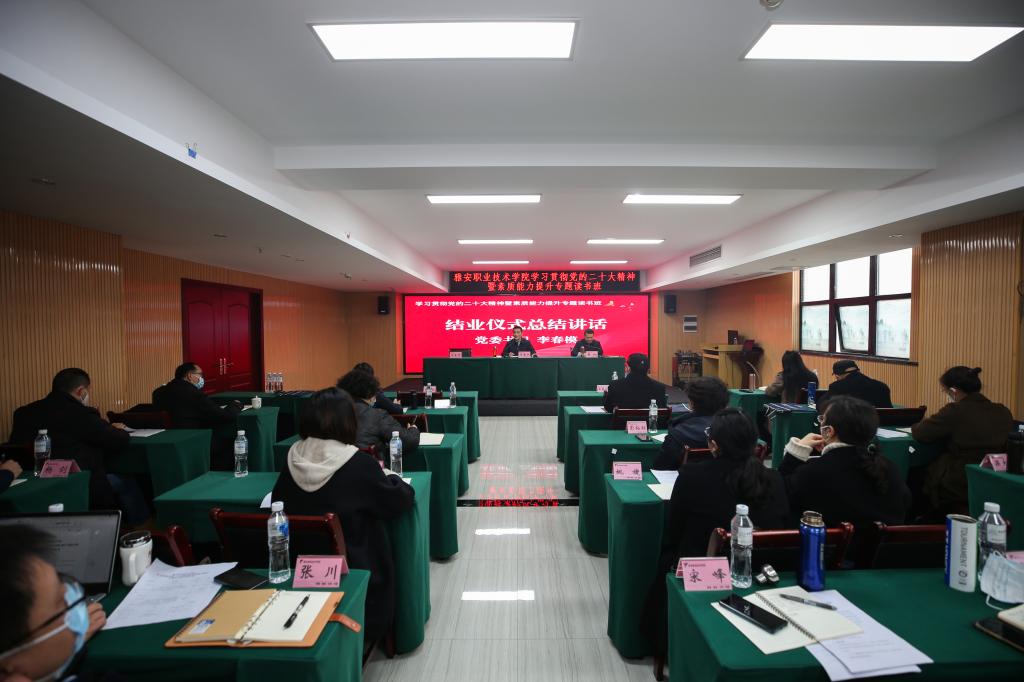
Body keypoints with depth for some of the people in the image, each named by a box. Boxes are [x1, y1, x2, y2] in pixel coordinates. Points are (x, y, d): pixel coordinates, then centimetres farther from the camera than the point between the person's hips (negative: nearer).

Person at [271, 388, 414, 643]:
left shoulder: (293, 460, -10)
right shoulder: (359, 464, -22)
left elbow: (277, 503, 8)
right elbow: (401, 500, -10)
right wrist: (387, 476, 10)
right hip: (353, 572, -4)